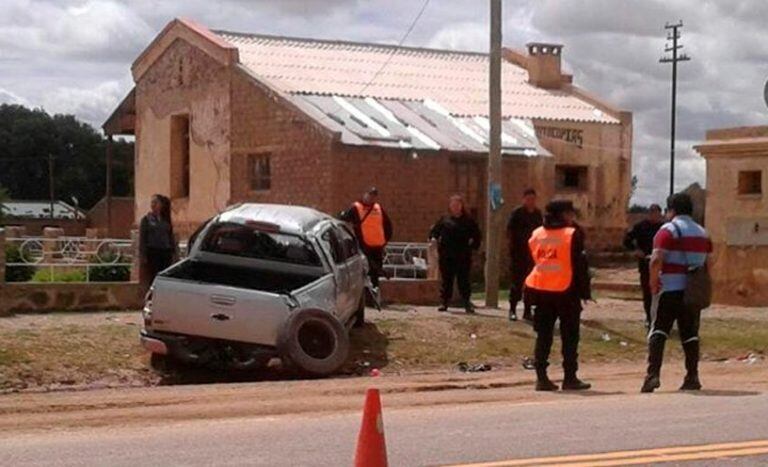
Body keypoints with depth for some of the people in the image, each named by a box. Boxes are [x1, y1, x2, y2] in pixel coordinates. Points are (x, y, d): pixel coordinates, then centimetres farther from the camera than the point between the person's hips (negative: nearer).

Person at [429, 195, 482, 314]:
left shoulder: (468, 221, 8)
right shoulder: (445, 220, 9)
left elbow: (476, 235, 12)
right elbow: (434, 230, 13)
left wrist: (474, 245, -2)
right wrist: (433, 238, -5)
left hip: (463, 256, -1)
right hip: (446, 256, 1)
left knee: (464, 280, -1)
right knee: (446, 280, 4)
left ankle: (467, 304, 1)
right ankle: (445, 303, 10)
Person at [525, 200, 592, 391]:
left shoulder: (536, 235, 8)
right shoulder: (573, 234, -8)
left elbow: (534, 260, 13)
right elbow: (579, 265, -8)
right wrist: (585, 291, -3)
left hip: (540, 290, 5)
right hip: (565, 290, -5)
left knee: (543, 335, 9)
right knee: (570, 336, 5)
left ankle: (541, 377, 6)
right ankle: (570, 378, 5)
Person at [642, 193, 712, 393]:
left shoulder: (668, 230, -6)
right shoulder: (702, 233, 15)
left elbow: (656, 260, -17)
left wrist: (653, 282, -6)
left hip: (670, 289, -6)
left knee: (658, 331, -5)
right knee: (690, 334, 11)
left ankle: (653, 374, -17)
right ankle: (692, 378, 11)